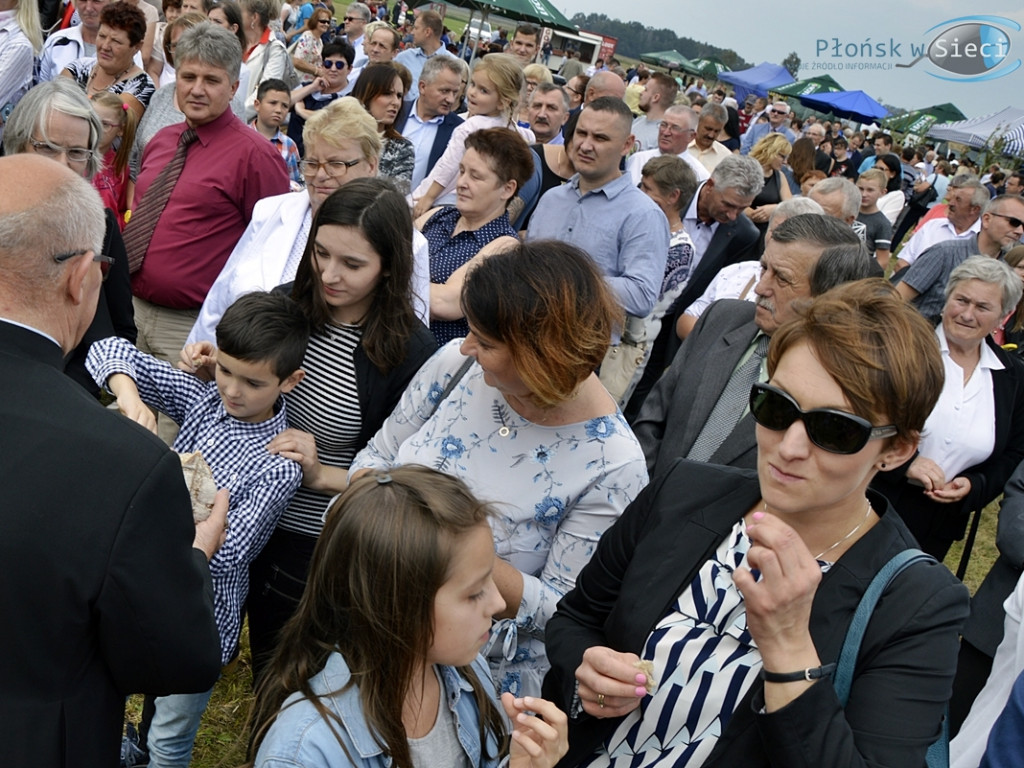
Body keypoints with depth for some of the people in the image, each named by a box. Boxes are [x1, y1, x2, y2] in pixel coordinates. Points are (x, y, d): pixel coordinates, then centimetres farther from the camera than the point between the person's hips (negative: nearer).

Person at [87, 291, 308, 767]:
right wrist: (129, 395, -30)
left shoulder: (280, 465, -24)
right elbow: (110, 351, -10)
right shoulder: (204, 399, -9)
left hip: (198, 618, -5)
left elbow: (226, 554, -26)